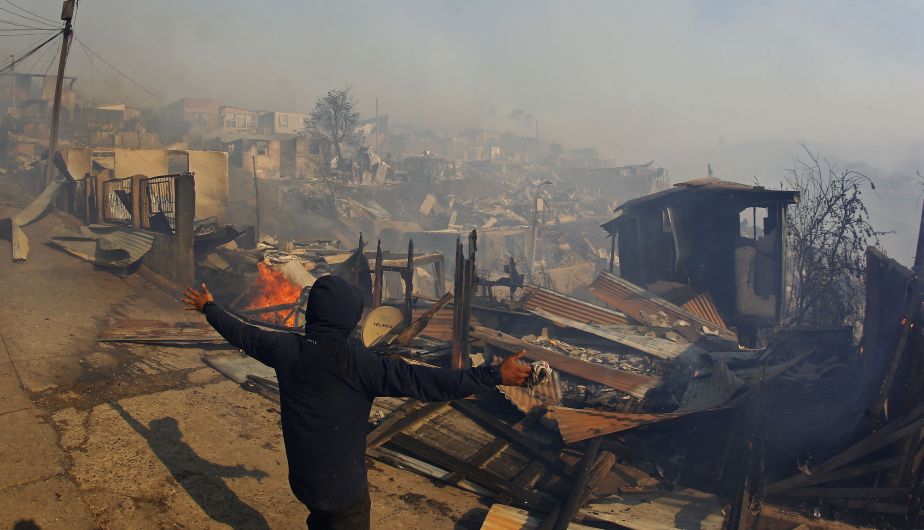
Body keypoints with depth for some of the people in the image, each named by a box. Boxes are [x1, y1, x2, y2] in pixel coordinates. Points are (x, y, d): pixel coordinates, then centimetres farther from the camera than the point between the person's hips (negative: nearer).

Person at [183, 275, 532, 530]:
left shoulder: (286, 348, -11)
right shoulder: (356, 361, -28)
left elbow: (242, 333, 7)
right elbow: (422, 381, -34)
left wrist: (209, 308, 27)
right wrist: (495, 375, -34)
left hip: (301, 479, 6)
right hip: (343, 486, -6)